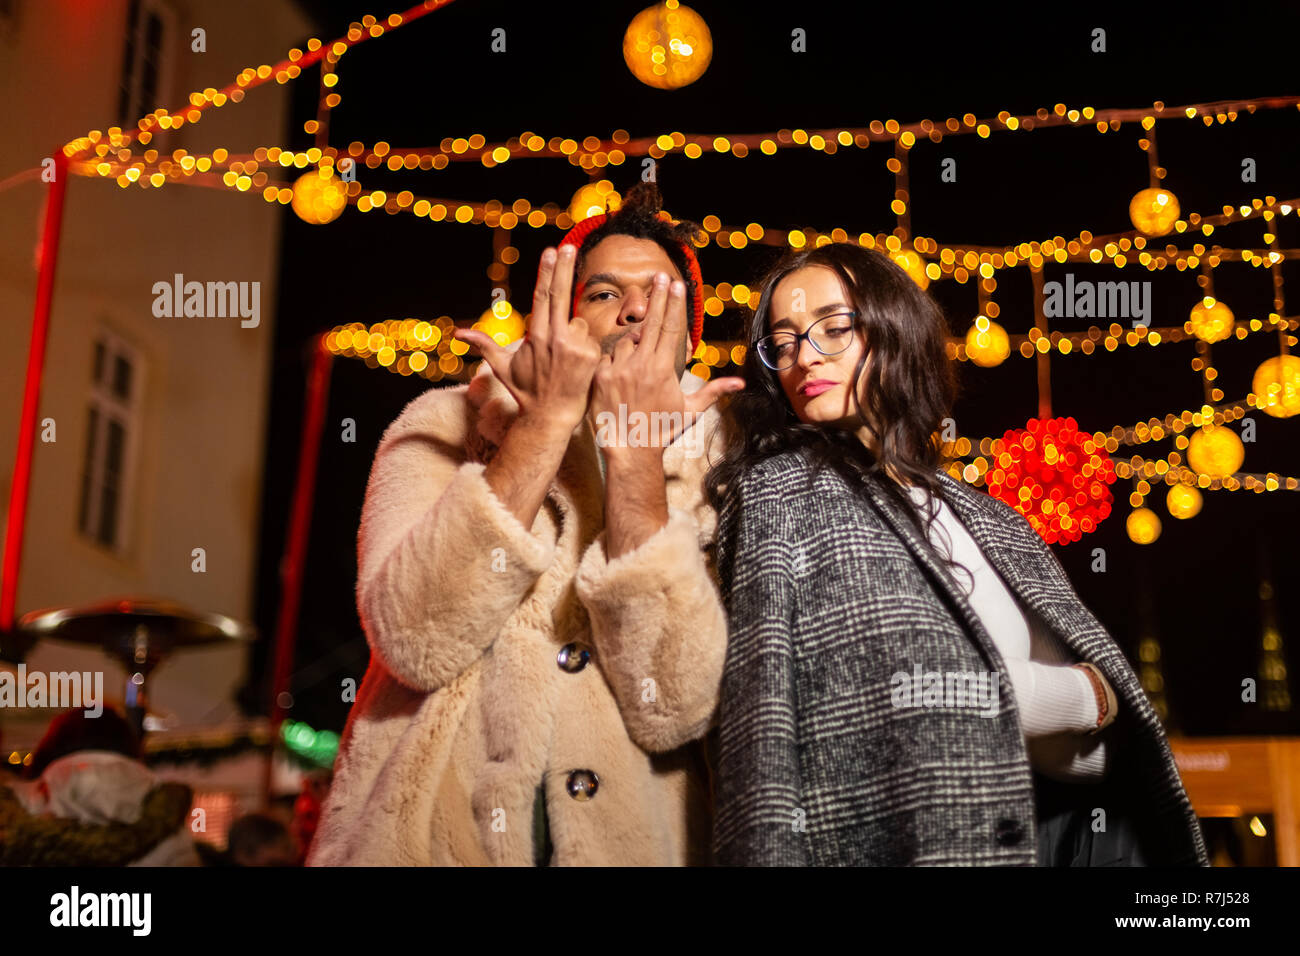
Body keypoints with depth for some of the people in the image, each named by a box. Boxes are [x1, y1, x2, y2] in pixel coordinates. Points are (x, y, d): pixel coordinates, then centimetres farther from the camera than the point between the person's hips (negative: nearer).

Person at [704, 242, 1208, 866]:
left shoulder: (993, 525, 11)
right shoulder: (783, 489, -5)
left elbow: (1093, 754, 8)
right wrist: (1083, 697, -4)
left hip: (1032, 833, 5)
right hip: (894, 836, -5)